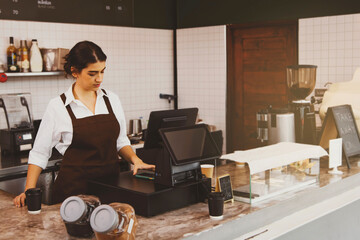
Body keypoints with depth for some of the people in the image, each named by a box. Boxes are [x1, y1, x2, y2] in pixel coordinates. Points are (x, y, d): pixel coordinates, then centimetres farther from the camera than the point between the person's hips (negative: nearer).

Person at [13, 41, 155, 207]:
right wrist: (29, 191, -8)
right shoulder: (58, 106, -4)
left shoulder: (112, 100, 7)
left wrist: (135, 159, -3)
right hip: (74, 187, -3)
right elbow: (39, 153, 2)